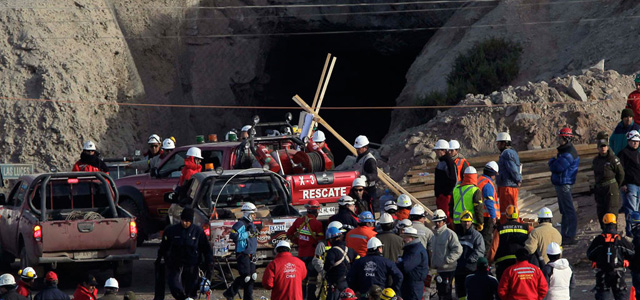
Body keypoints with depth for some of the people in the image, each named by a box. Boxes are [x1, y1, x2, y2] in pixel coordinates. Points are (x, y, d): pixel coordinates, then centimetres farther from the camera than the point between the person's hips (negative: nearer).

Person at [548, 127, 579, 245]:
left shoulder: (569, 154, -19)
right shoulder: (564, 150, 14)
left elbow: (557, 168, -24)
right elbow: (554, 167, 18)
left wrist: (552, 161, -4)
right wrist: (554, 163, -3)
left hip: (564, 185, -11)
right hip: (560, 183, 11)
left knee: (569, 211, -8)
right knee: (564, 210, 17)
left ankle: (570, 237, -9)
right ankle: (564, 234, 25)